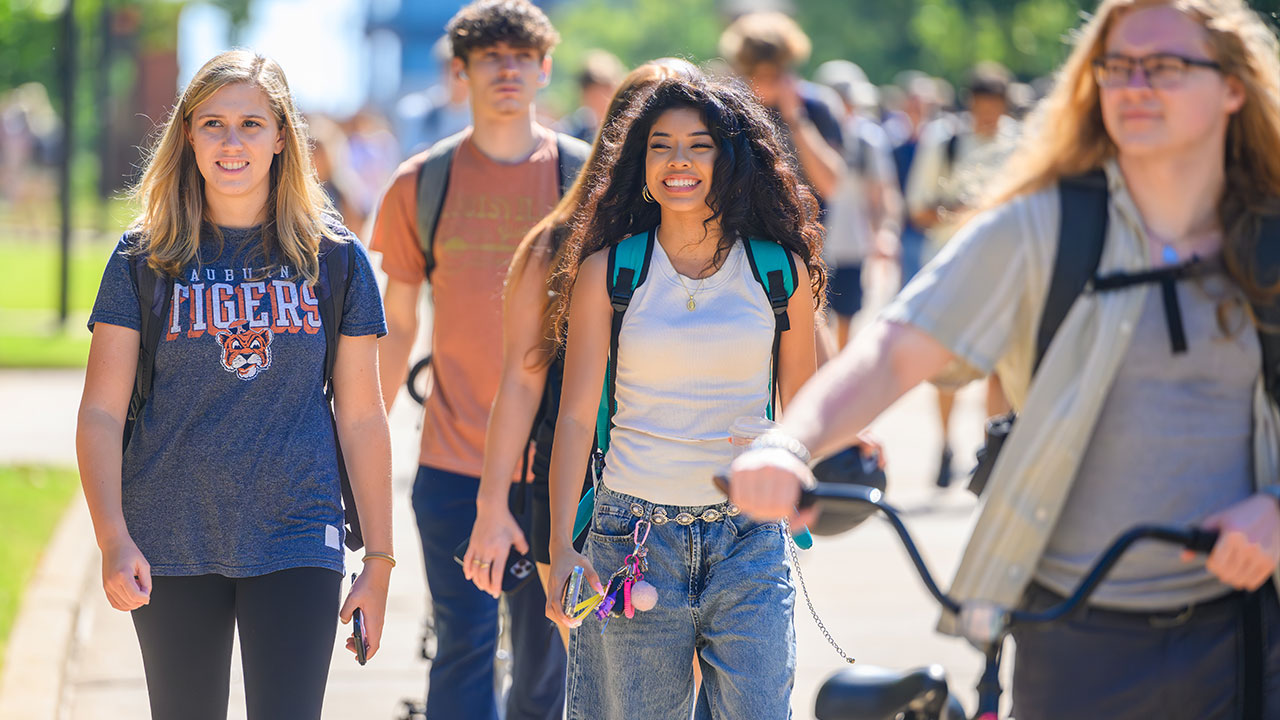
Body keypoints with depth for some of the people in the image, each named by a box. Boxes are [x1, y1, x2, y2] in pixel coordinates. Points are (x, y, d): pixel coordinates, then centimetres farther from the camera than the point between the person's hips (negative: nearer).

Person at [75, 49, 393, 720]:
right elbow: (100, 413, -1)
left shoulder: (333, 257, 4)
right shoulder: (144, 257, 2)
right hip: (171, 549, 1)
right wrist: (113, 541, -14)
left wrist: (379, 561, 5)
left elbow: (362, 419, 7)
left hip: (297, 539, -1)